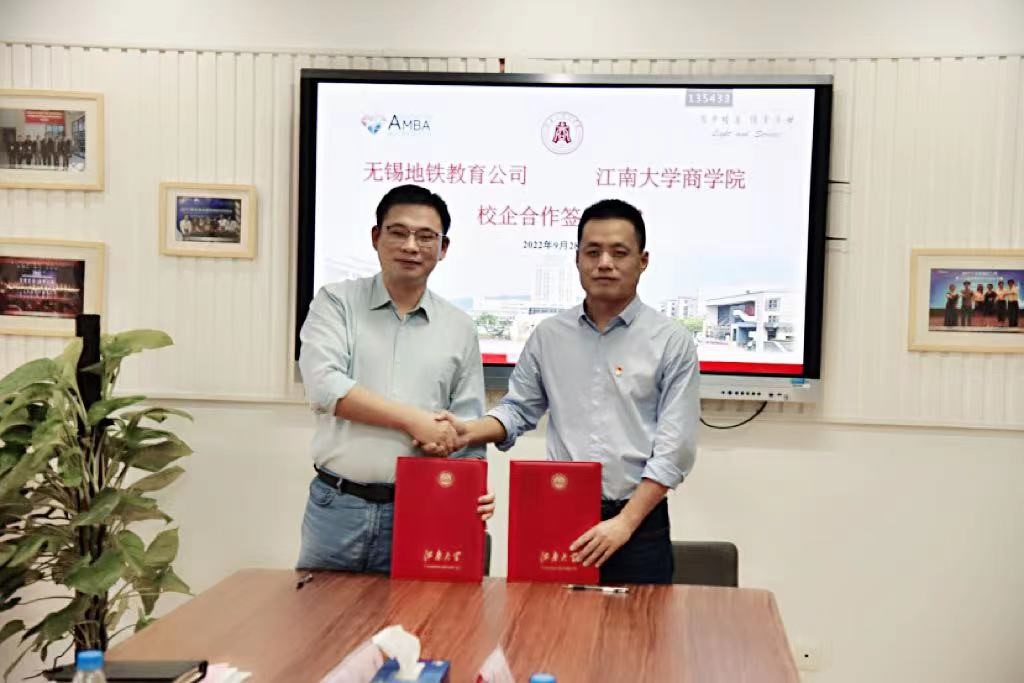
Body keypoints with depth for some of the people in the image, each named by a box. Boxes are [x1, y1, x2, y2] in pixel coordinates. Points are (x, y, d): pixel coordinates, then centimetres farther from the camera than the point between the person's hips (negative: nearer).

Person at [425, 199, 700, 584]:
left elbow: (673, 449, -7)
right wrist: (467, 432, -8)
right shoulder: (548, 335, 8)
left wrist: (624, 523, -13)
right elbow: (518, 410, 13)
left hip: (639, 521, -2)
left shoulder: (672, 342, -3)